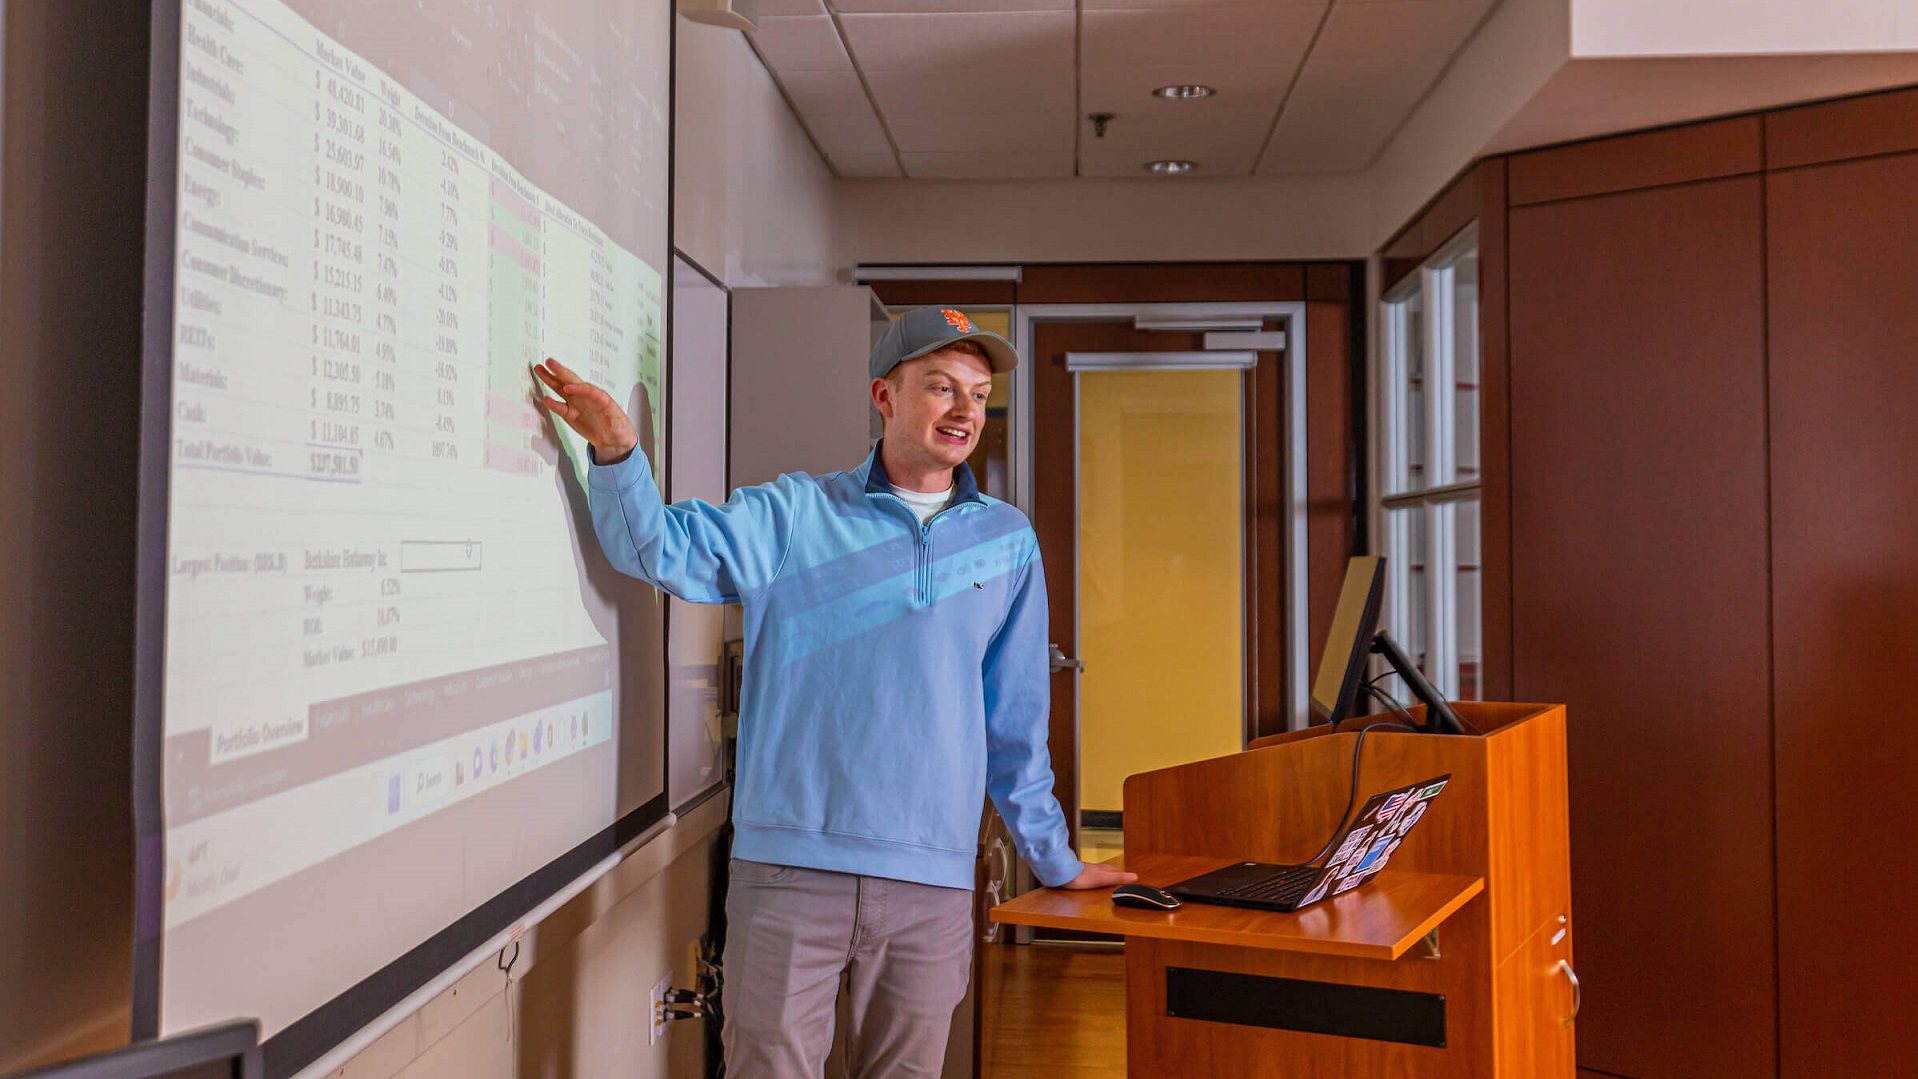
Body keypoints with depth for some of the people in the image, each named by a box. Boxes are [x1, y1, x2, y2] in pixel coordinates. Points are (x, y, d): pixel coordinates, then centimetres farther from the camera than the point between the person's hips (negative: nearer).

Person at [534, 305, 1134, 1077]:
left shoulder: (1009, 540, 10)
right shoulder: (794, 516, 4)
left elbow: (1015, 719, 16)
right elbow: (662, 549, -7)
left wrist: (1054, 860, 21)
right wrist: (617, 454, -25)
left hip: (932, 880, 2)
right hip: (790, 868, -2)